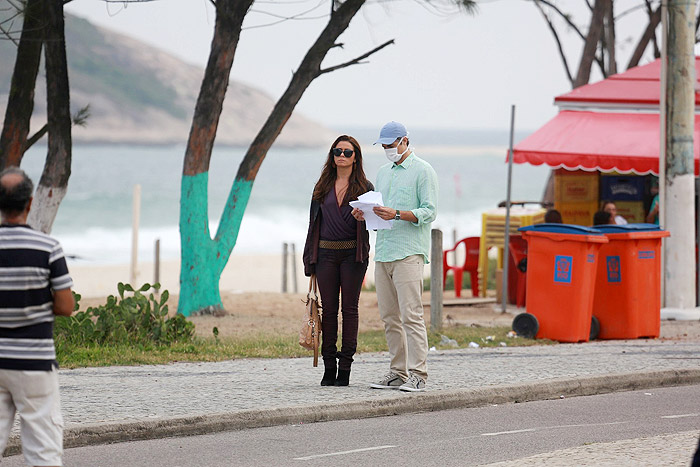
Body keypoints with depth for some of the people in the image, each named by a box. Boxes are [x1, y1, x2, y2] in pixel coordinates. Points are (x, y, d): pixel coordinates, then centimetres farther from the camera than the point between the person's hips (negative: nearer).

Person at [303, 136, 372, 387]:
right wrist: (310, 258, 9)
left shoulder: (364, 187, 4)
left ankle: (345, 367, 1)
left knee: (349, 309, -1)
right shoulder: (323, 187, 13)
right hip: (326, 253, 3)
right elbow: (314, 222, 14)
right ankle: (329, 368, 5)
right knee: (329, 309, 2)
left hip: (353, 253, -3)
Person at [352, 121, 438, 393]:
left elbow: (429, 212, -9)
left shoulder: (422, 171, -2)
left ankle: (417, 374, -13)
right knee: (389, 317, 7)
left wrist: (397, 214, -21)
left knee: (411, 315, -12)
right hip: (383, 252, 8)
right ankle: (398, 372, 11)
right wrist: (365, 214, 3)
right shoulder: (383, 172, 21)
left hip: (409, 252, -8)